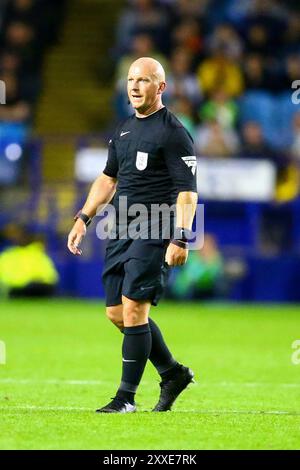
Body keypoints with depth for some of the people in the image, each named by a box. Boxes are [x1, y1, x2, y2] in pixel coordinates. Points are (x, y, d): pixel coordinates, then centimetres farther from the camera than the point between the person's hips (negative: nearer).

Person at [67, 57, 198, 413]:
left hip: (154, 233, -8)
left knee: (133, 310, -12)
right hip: (121, 232, 8)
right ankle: (173, 373, 23)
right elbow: (108, 178, 27)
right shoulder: (124, 130, 16)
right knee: (117, 313, 7)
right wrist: (83, 218, 19)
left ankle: (126, 397, -5)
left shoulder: (173, 133, -8)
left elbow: (187, 191, -12)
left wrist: (180, 239, -20)